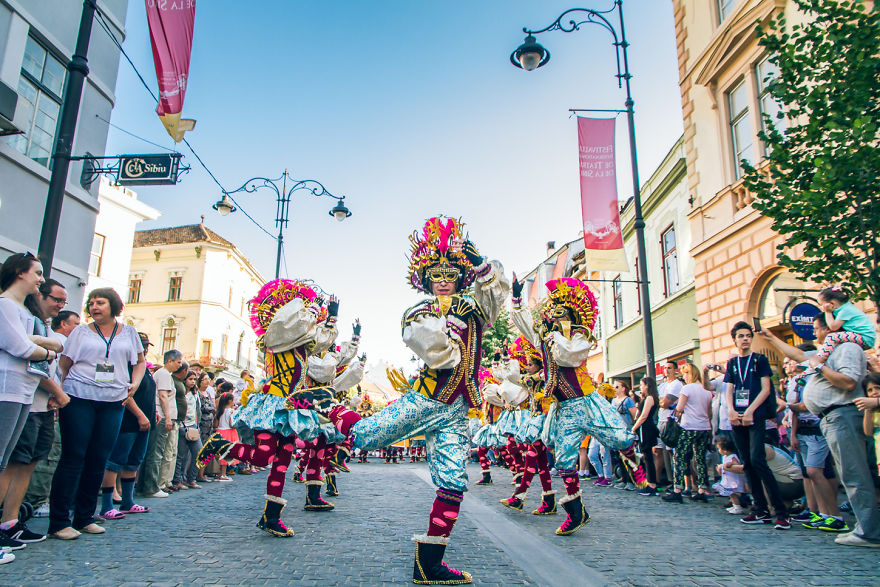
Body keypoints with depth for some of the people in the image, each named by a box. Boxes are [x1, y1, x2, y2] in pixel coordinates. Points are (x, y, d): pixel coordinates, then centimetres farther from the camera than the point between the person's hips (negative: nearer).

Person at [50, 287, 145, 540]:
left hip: (113, 403, 3)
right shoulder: (81, 332, 8)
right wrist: (60, 391, -10)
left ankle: (84, 518, 16)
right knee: (73, 458, -4)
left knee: (99, 460, 5)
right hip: (79, 399, -2)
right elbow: (63, 365, 5)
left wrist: (135, 383, 7)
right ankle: (59, 521, 3)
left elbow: (140, 361, 23)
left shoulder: (129, 333, 14)